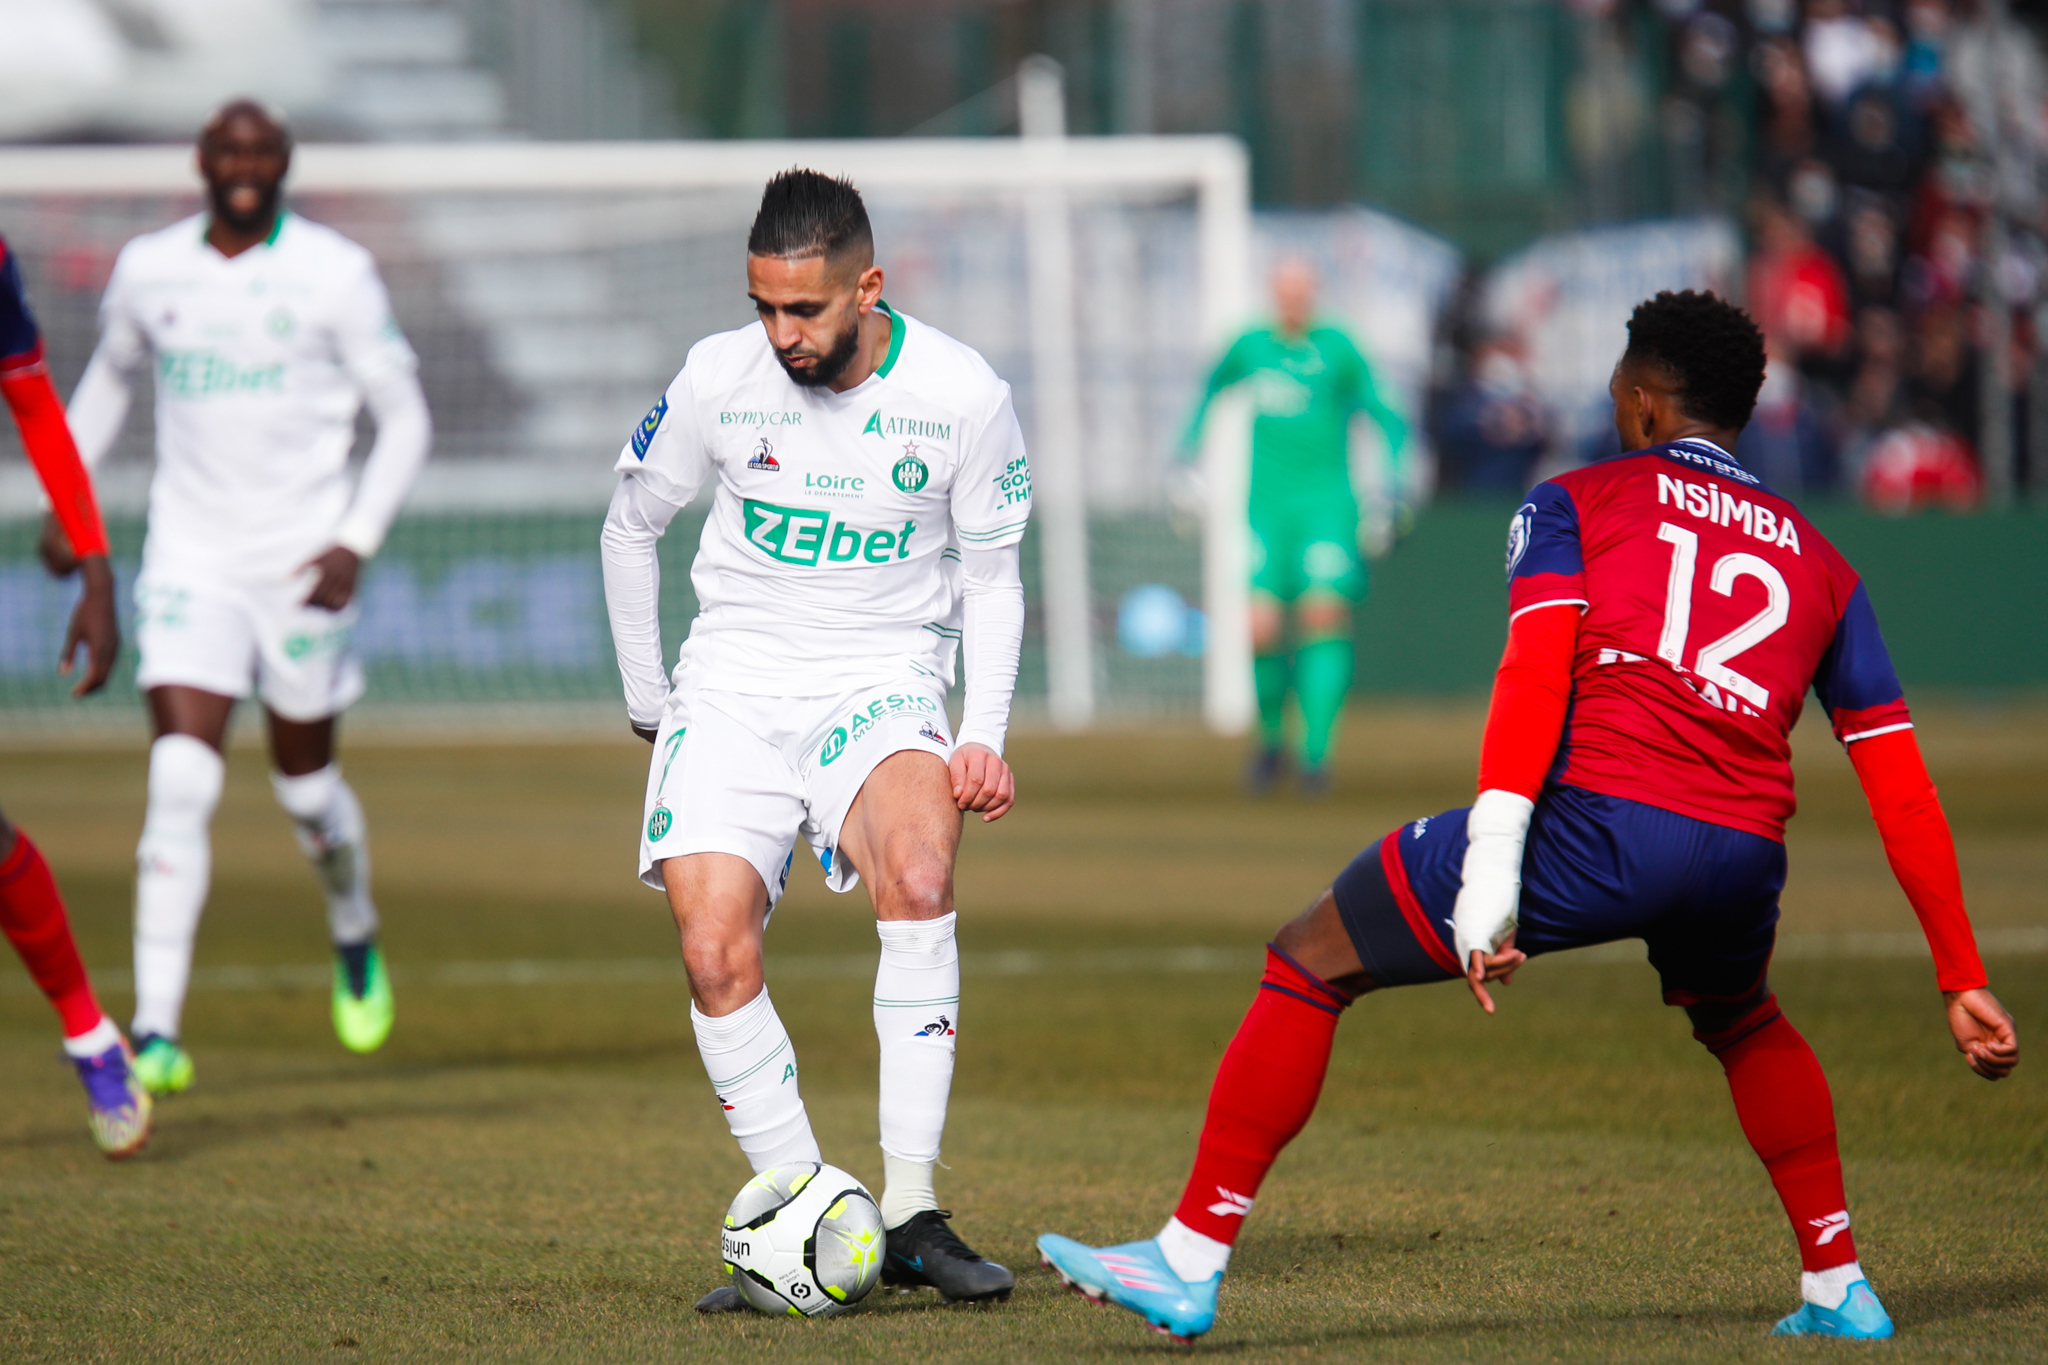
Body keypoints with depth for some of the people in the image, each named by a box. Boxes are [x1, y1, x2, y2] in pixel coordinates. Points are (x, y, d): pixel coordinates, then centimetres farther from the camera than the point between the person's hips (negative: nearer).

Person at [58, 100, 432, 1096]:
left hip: (301, 565, -1)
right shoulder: (147, 270, 3)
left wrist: (358, 540, -13)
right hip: (190, 563, 1)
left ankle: (355, 940, 44)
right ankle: (157, 1033, -18)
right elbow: (108, 377, 23)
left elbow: (405, 419, -1)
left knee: (306, 783, 11)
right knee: (180, 783, -14)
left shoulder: (335, 274, -6)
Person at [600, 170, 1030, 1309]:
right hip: (735, 688, 2)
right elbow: (631, 529, 11)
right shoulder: (720, 378, -6)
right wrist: (648, 697, 12)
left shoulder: (965, 395, -9)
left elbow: (992, 575, 4)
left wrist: (985, 737, -7)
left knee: (918, 874, -31)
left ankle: (910, 1213, -27)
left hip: (884, 681, -2)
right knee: (715, 952, -16)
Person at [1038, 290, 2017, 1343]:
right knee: (1741, 1019, 40)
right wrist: (1961, 979, 25)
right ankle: (1836, 1290, 36)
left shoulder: (1575, 502, 17)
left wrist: (1492, 866, -13)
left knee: (1309, 963, 10)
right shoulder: (1818, 562, 27)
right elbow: (1903, 795, 22)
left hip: (1600, 821, -4)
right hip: (1746, 852, 4)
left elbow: (1535, 671, -3)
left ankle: (1188, 1265, 6)